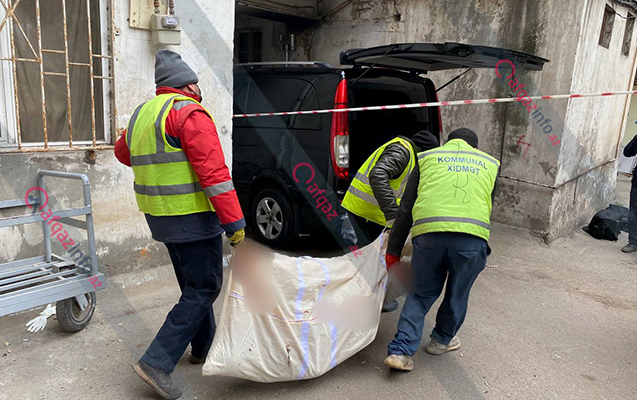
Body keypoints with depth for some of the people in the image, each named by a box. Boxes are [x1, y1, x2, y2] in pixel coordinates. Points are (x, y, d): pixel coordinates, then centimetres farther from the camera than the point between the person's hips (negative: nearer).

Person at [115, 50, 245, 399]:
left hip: (160, 218, 9)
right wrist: (235, 222, -22)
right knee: (203, 289, 0)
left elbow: (122, 152, 30)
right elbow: (214, 173, -23)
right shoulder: (190, 113, -15)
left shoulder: (141, 114, 12)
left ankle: (203, 346, 35)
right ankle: (157, 362, 0)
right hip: (193, 218, -9)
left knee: (194, 284, 21)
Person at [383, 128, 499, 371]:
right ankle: (442, 341, 41)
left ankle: (400, 351, 13)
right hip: (472, 236, 0)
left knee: (422, 293, 17)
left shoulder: (427, 157, 21)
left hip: (428, 232, 0)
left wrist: (393, 252, 20)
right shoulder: (490, 163, 26)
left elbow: (405, 211, 16)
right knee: (457, 295, 21)